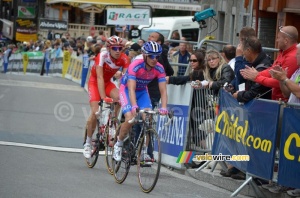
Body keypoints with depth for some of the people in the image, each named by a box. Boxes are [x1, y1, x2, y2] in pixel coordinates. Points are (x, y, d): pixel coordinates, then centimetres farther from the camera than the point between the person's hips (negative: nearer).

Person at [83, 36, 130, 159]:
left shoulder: (124, 59, -20)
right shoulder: (102, 56, -29)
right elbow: (100, 78, -35)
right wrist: (103, 97, -44)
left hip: (107, 82, 3)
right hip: (94, 82, -3)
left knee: (118, 98, -28)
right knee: (95, 112, -16)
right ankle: (88, 143, 0)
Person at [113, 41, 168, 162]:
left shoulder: (159, 69, -21)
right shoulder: (135, 66, -33)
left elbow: (163, 90, -25)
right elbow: (131, 89, -41)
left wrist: (164, 107, -41)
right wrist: (134, 106, -56)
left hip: (142, 91, 4)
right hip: (126, 89, -4)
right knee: (130, 119, -22)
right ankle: (118, 145, 2)